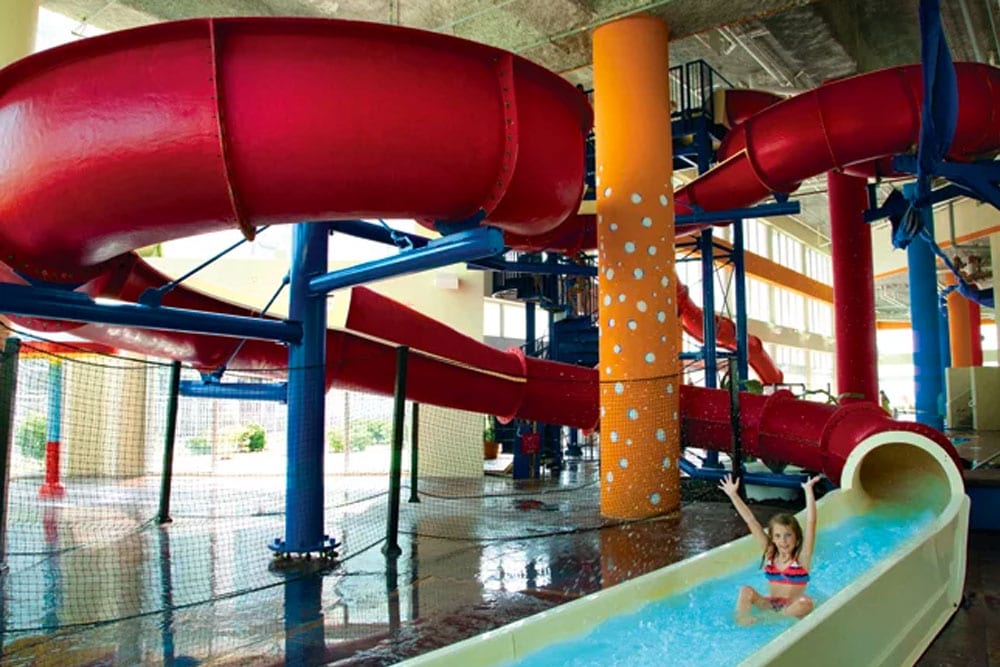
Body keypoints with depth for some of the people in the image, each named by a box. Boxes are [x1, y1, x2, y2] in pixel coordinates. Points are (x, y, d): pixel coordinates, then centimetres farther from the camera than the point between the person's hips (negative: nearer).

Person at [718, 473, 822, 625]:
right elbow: (751, 521, -4)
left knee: (805, 603, -34)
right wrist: (733, 494, -8)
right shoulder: (770, 553, 0)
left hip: (792, 607, -2)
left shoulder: (802, 557, -8)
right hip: (770, 604, 2)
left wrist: (808, 491, -28)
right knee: (746, 592, -22)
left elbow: (811, 523, -20)